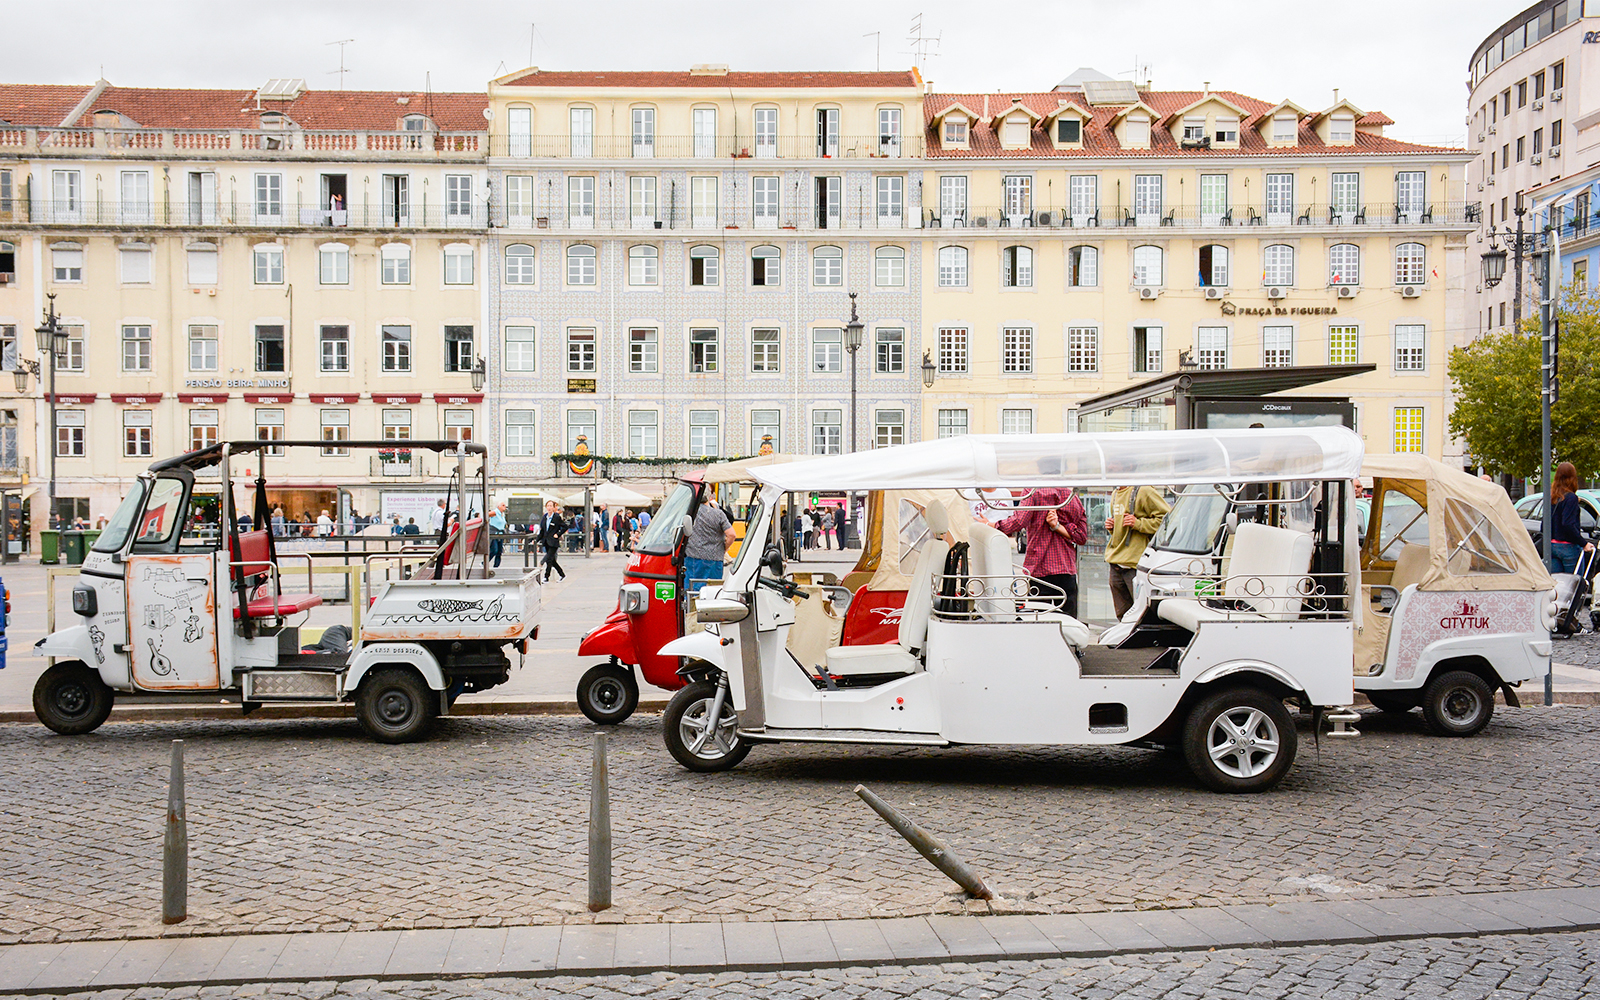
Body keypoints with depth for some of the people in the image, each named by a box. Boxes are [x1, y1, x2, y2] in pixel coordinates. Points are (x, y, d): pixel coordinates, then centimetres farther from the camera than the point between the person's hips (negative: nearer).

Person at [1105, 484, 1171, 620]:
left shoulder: (1143, 491, -10)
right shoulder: (1115, 494, 18)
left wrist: (1139, 523, -20)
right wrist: (1111, 526, 11)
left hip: (1135, 563, -8)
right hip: (1115, 561, 8)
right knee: (1122, 615, 11)